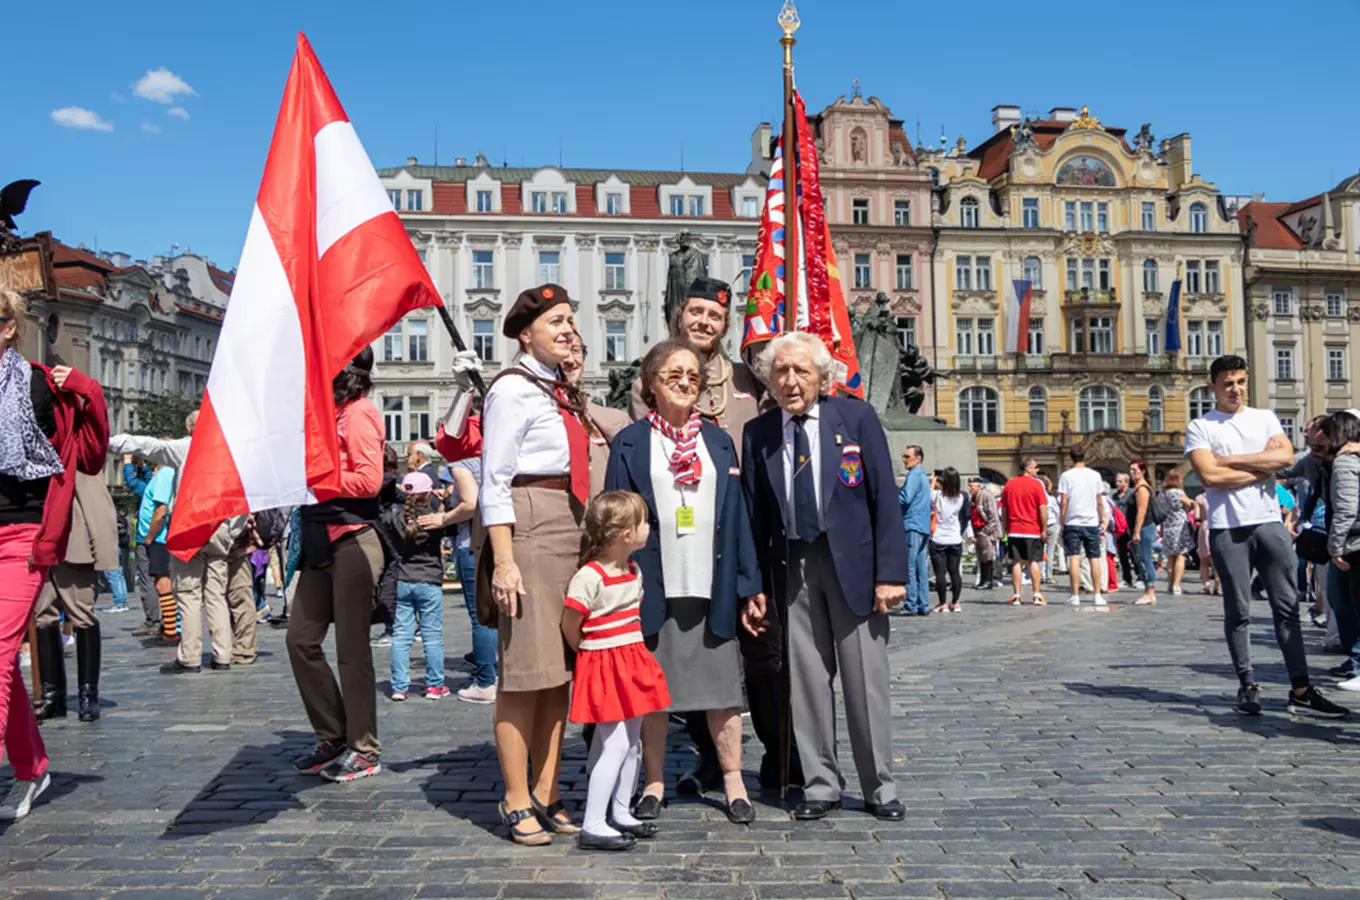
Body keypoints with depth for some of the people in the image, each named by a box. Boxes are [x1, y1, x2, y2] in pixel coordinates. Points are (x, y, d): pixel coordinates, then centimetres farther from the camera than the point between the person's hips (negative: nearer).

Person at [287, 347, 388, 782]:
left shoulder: (359, 412, -8)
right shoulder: (328, 412, 19)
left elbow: (369, 480, -17)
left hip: (352, 541, -9)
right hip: (322, 542, 9)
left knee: (351, 647, -3)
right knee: (301, 638, 9)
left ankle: (364, 750, 9)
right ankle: (333, 738, 20)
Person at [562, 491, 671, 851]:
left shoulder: (634, 571, 6)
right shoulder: (589, 577, -21)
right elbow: (569, 625, -14)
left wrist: (629, 649, 12)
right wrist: (591, 654, 1)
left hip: (632, 662, 9)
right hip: (602, 666, -8)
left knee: (632, 742, 13)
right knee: (616, 746, -10)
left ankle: (620, 814, 27)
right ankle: (592, 827, -2)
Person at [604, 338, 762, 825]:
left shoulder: (718, 441, 12)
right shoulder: (630, 444, 4)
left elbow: (737, 515, 11)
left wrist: (748, 584, 6)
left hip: (711, 585, 2)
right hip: (653, 588, -2)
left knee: (721, 685, 6)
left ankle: (733, 782, 18)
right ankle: (654, 783, 20)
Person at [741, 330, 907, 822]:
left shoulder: (856, 416, -2)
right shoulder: (758, 433, 4)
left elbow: (885, 497, -4)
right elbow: (754, 514, 5)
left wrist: (890, 572, -11)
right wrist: (754, 587, 2)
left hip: (852, 559, -2)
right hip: (791, 564, 2)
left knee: (866, 678, 4)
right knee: (806, 678, 7)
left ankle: (879, 787, 18)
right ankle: (820, 784, 21)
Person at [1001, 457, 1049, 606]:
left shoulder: (1009, 484, 7)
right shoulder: (1037, 484, -6)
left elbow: (1003, 509, 10)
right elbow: (1043, 508, -10)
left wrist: (1006, 527, 17)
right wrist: (1044, 530, -5)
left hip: (1014, 530, 3)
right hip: (1033, 530, -3)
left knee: (1016, 563, 5)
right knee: (1034, 562, 3)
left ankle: (1016, 596, 3)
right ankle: (1037, 595, 2)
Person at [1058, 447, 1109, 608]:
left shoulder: (1066, 476, -3)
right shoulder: (1095, 475, 4)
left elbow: (1063, 502, -5)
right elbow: (1100, 502, 7)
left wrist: (1062, 523, 2)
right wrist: (1102, 521, 17)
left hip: (1072, 523, -2)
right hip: (1092, 523, 2)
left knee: (1074, 558, -3)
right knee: (1095, 559, 7)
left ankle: (1075, 596, -4)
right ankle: (1097, 595, 6)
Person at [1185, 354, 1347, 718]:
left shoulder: (1265, 418, 12)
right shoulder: (1200, 427, 2)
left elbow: (1285, 455, -6)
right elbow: (1209, 475, -12)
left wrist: (1231, 459, -10)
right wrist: (1261, 467, -5)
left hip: (1269, 522, 3)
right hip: (1227, 528, -3)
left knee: (1287, 606, 1)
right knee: (1238, 612, 4)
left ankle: (1301, 689, 4)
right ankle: (1248, 686, 11)